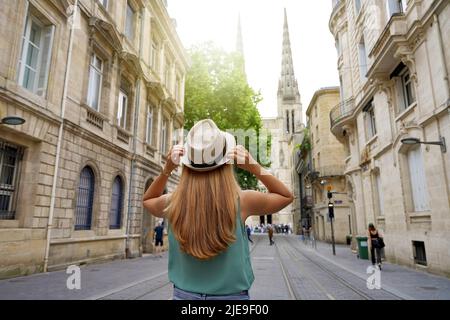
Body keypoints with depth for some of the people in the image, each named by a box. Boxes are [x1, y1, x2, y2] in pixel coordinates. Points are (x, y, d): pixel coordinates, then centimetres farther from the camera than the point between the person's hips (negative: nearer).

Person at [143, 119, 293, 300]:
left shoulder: (173, 204, -15)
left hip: (184, 294, 2)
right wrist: (254, 167, -10)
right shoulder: (241, 201, -20)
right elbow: (286, 196, 0)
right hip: (232, 296, -1)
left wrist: (166, 170, -4)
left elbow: (148, 200, 11)